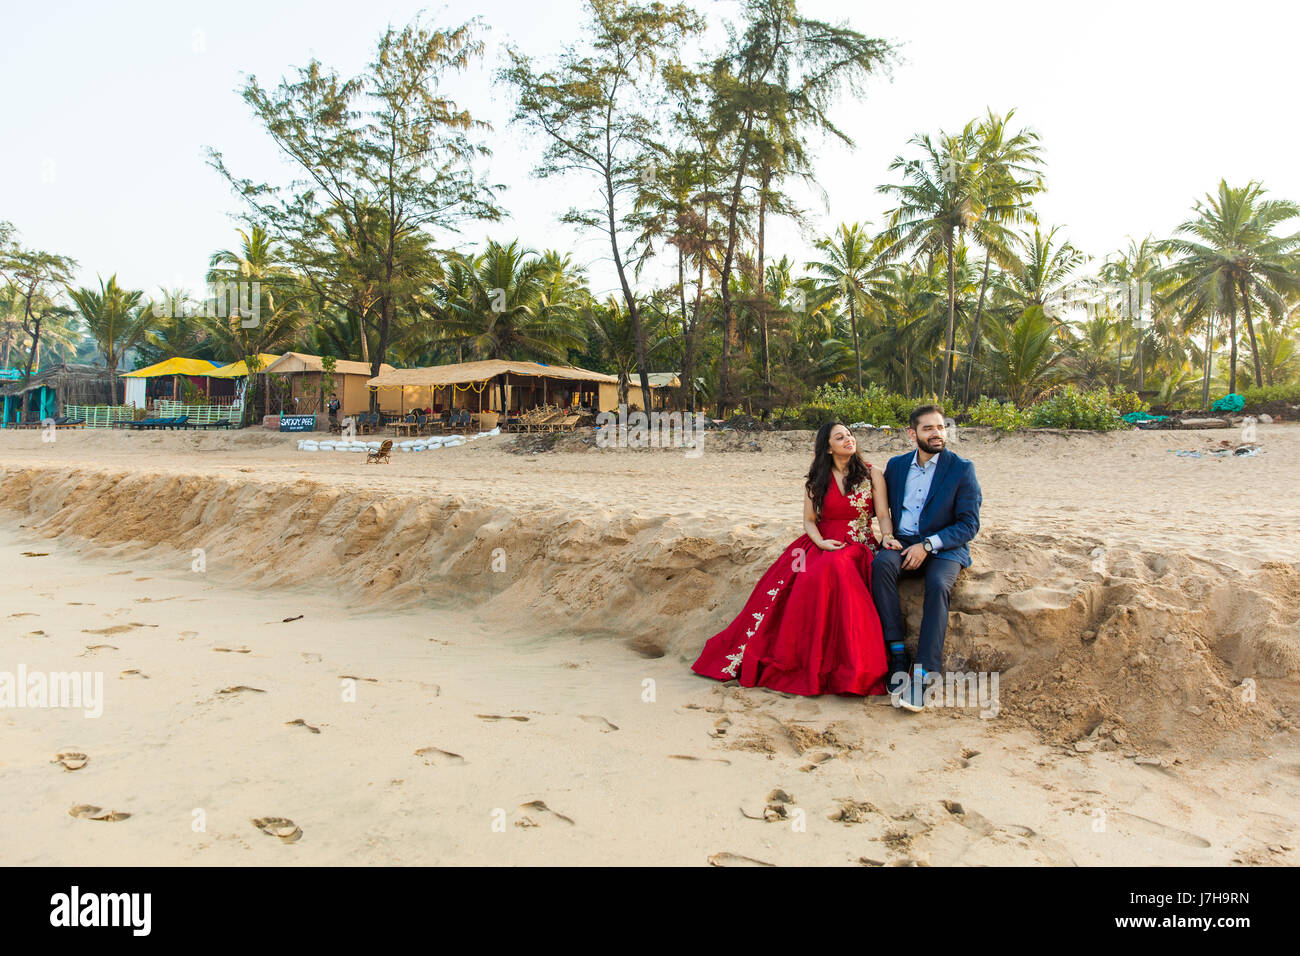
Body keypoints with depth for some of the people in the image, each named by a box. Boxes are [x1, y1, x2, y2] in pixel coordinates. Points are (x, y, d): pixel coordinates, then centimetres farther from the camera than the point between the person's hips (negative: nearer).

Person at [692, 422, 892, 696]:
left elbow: (884, 514, 4)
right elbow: (809, 520, 9)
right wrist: (821, 542, -10)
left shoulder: (872, 474, 8)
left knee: (829, 569, -37)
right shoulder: (816, 481, 13)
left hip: (858, 546, -2)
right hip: (821, 543, 3)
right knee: (783, 581, -26)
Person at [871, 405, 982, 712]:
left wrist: (927, 545, -16)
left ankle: (923, 674, -34)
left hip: (944, 548, -3)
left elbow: (969, 524, -5)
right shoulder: (896, 465, 11)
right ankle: (897, 656, -28)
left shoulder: (961, 469, -1)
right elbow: (881, 506, 19)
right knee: (880, 564, -31)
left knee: (938, 584, -35)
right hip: (903, 544, 3)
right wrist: (887, 535, -3)